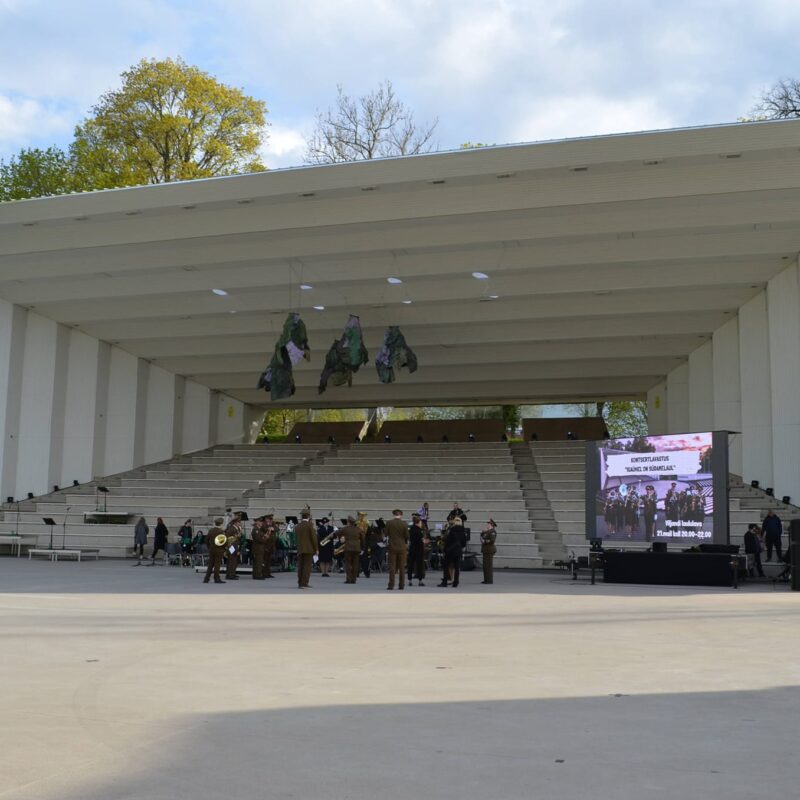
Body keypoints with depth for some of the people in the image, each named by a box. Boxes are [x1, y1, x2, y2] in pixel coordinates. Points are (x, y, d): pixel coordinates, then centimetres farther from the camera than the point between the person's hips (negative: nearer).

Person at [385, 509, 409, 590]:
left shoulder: (389, 523, -5)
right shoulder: (404, 524, -6)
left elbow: (386, 534, 1)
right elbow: (407, 536, -3)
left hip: (392, 547, 0)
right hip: (402, 547, 0)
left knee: (392, 566, 3)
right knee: (402, 567, 6)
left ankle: (391, 584, -3)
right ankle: (401, 585, 6)